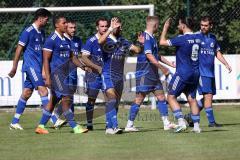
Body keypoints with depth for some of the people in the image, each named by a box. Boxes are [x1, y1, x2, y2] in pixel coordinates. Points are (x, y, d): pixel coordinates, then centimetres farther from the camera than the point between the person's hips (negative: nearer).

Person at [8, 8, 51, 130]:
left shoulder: (41, 33, 15)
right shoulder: (28, 32, -10)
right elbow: (19, 48, -8)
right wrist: (14, 67, -8)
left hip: (38, 67, 8)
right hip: (31, 65, -8)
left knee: (27, 93, 8)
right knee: (43, 90, -14)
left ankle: (14, 122, 11)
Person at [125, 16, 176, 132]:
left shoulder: (152, 38, 16)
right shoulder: (146, 37, -15)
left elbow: (156, 55, 26)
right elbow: (149, 56, -24)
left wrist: (170, 64, 26)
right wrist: (162, 68, -22)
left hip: (153, 74, 10)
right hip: (144, 74, -10)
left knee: (161, 97, 7)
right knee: (139, 99, -6)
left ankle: (166, 123, 10)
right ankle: (129, 125, -1)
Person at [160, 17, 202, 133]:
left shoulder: (182, 39, -16)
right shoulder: (198, 38, 5)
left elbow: (162, 42, -9)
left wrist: (165, 28, 3)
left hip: (183, 73, -7)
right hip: (195, 74, 7)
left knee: (171, 96, 0)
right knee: (192, 98, 14)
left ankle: (181, 122, -13)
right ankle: (196, 126, 9)